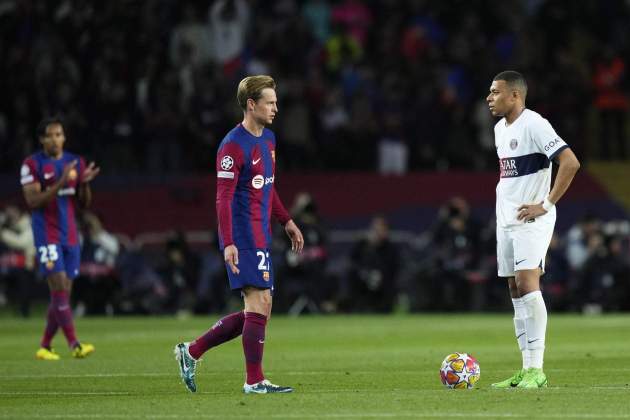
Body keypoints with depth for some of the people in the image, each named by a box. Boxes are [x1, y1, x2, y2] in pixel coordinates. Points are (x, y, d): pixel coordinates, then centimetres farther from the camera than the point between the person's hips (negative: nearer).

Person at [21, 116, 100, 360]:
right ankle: (75, 345, -19)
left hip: (70, 236, 6)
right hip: (47, 236, -6)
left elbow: (84, 203, 13)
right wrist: (60, 184, -23)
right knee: (59, 288, -14)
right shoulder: (32, 165, -6)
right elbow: (32, 202, -14)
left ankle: (45, 347, 15)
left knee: (63, 293, 5)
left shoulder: (76, 163, 9)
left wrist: (85, 183, -8)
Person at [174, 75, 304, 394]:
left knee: (259, 309, 8)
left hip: (261, 236, 9)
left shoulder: (268, 140, 14)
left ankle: (191, 352, 15)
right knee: (259, 303, -10)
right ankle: (254, 381, -4)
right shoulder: (233, 146, -14)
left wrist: (286, 221, 24)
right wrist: (228, 243, -25)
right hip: (244, 238, -9)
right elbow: (224, 198, -18)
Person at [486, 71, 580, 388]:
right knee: (515, 291, 7)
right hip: (506, 220, 9)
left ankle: (536, 370, -18)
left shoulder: (534, 125, -13)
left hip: (531, 220, -9)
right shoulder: (499, 129, 15)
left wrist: (546, 205, -20)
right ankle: (526, 370, 10)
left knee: (527, 284, -18)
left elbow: (570, 162, -21)